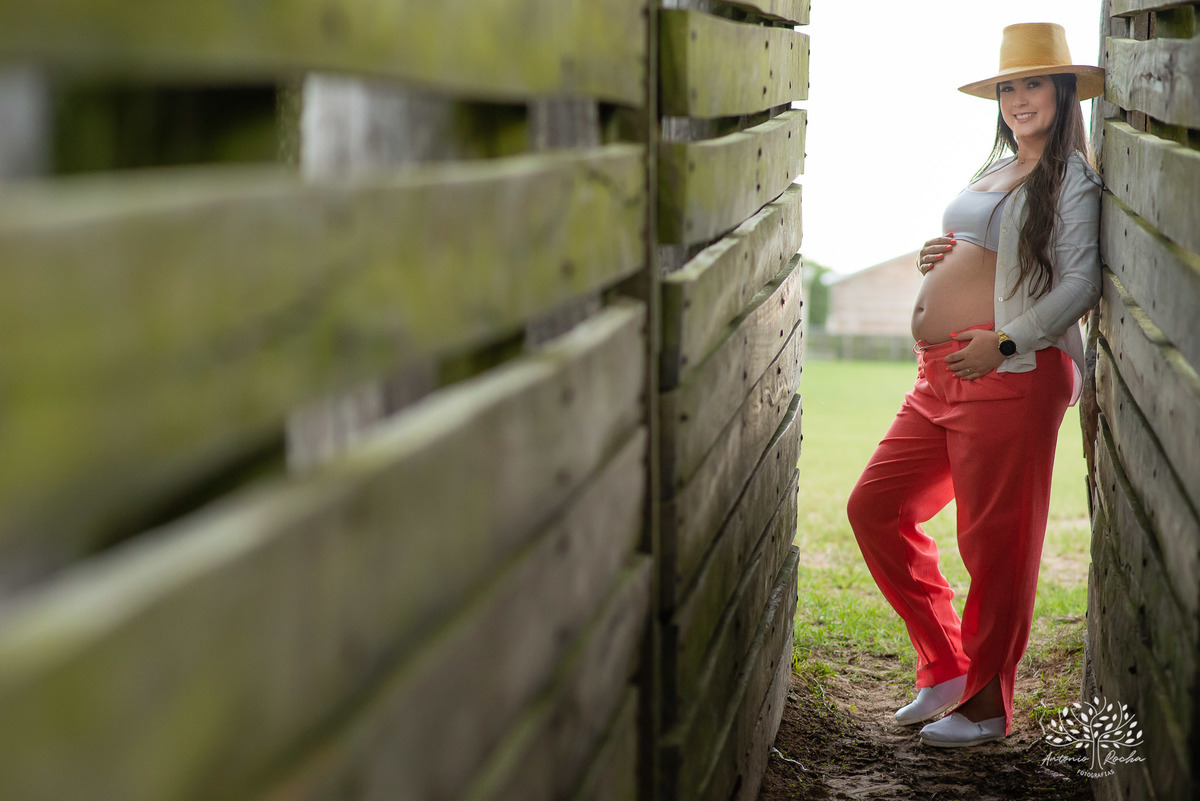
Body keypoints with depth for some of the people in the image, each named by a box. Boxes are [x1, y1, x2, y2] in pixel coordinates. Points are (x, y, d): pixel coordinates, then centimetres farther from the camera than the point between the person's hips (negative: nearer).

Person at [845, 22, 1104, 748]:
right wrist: (939, 262, 9)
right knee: (876, 508, 8)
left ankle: (987, 708, 12)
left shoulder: (1072, 178, -3)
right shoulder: (995, 171, 20)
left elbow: (1081, 282, -13)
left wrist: (1004, 343, -22)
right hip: (941, 375, 9)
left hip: (1011, 371, -9)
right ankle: (949, 667, 19)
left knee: (996, 544, -3)